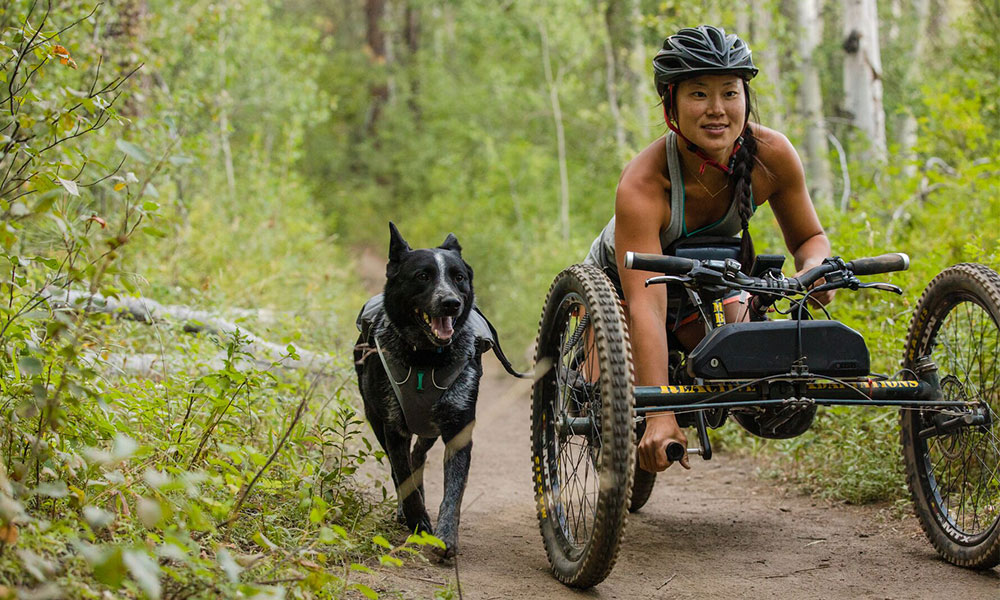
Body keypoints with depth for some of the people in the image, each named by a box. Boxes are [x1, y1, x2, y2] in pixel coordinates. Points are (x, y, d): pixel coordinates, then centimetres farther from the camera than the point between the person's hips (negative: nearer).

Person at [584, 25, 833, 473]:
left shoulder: (772, 154, -29)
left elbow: (809, 238, -11)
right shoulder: (641, 185, -41)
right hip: (619, 280, -3)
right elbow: (646, 307, -47)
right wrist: (660, 416, -56)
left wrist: (814, 267, -37)